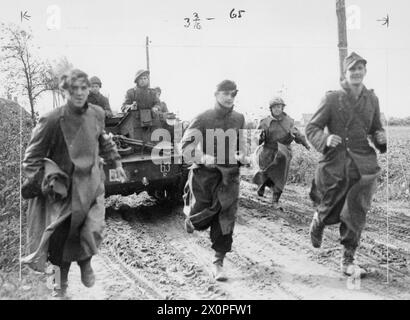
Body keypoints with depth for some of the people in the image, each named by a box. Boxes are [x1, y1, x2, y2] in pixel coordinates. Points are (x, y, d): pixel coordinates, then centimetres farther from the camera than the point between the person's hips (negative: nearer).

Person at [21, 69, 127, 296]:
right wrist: (38, 182, -14)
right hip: (65, 185, -3)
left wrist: (115, 162, 19)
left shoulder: (97, 114, -4)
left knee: (94, 229, -3)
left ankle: (85, 263, 29)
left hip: (92, 182, 3)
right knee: (63, 234, 6)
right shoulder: (53, 120, -18)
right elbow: (33, 155, -9)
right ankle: (63, 278, 32)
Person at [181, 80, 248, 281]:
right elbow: (186, 147, -8)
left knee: (225, 220, 0)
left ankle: (218, 263, 13)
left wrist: (242, 154, 0)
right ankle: (191, 216, 40)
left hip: (229, 175, 3)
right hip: (205, 173, -3)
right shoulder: (203, 119, -7)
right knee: (201, 219, 2)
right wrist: (202, 157, -25)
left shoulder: (239, 119, 6)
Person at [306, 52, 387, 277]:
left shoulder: (372, 100, 7)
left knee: (356, 215, 1)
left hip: (363, 166, 3)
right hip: (335, 165, -3)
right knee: (330, 211, 10)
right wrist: (325, 139, -24)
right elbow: (311, 128, -4)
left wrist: (380, 138, -4)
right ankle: (317, 223, 48)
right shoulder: (332, 99, -6)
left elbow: (376, 128, 19)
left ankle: (347, 261, 16)